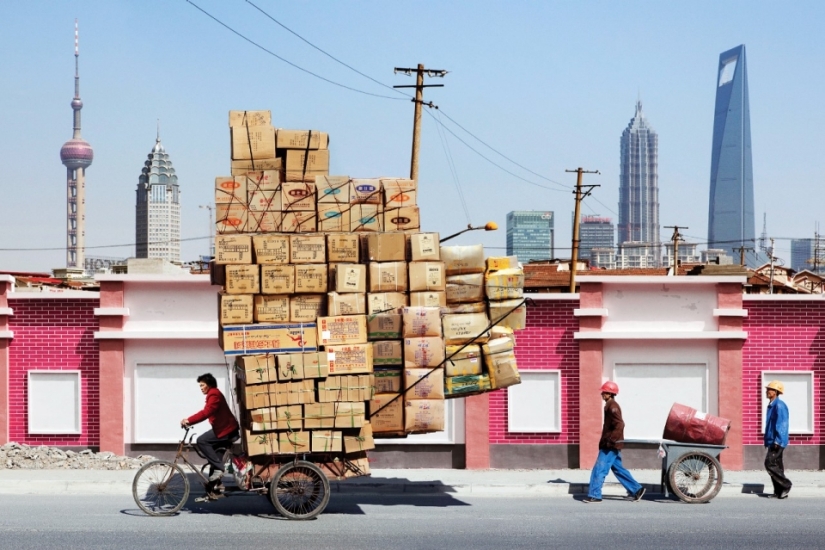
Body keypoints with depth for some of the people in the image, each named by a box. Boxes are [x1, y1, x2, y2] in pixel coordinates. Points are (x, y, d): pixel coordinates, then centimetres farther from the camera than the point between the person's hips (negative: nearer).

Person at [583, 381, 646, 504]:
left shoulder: (612, 407, -14)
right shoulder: (610, 406, 16)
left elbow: (619, 425, -24)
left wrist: (610, 440, -26)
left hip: (610, 446, -10)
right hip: (610, 445, 10)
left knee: (599, 469, -8)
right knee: (618, 469, 14)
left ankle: (594, 495, -5)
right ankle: (636, 490, 17)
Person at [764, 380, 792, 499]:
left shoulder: (779, 405, -14)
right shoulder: (771, 405, 17)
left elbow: (781, 424, -21)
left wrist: (777, 441, -24)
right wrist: (768, 440, 22)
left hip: (777, 442, -10)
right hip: (772, 441, 10)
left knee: (770, 463, -13)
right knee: (777, 465, 9)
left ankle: (785, 484, -6)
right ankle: (779, 492, 10)